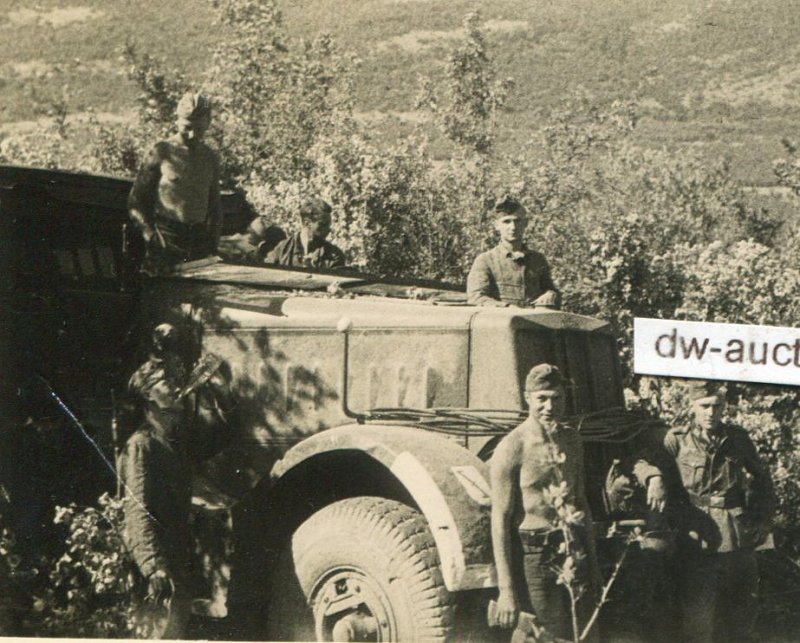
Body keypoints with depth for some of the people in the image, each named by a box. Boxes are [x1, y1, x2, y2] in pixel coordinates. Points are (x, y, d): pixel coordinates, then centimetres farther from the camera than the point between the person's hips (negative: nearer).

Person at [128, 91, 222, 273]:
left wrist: (213, 241, 9)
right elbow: (135, 201, 2)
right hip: (166, 239, -4)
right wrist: (150, 234, -10)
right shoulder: (162, 152, 1)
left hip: (199, 239, 4)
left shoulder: (210, 157, 14)